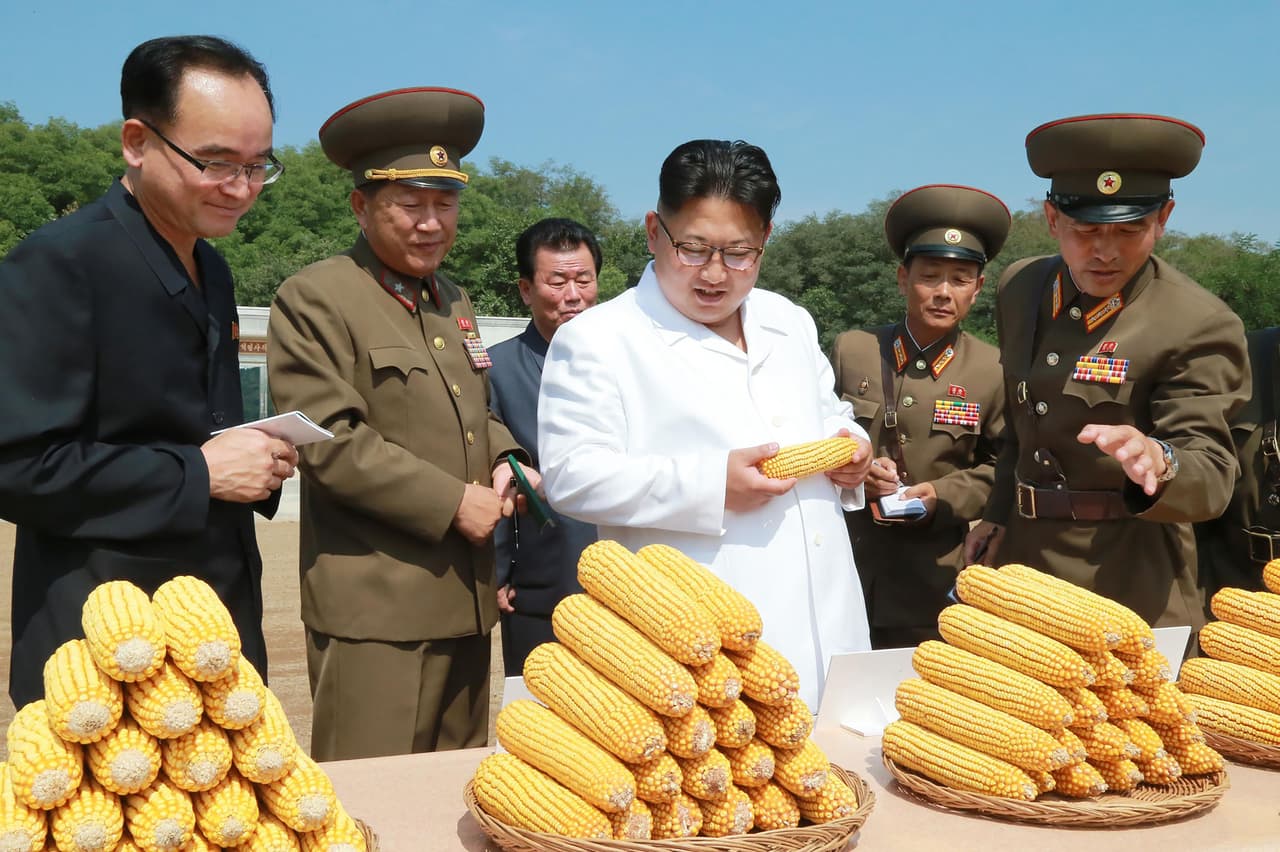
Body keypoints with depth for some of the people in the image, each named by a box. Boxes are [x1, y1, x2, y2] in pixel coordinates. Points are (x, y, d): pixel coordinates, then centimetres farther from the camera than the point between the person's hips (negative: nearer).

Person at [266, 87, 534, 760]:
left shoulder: (453, 301, 16)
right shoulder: (313, 299, -7)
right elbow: (330, 440, -16)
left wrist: (504, 460, 4)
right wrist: (453, 502, -15)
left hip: (466, 604, 8)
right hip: (374, 612, -7)